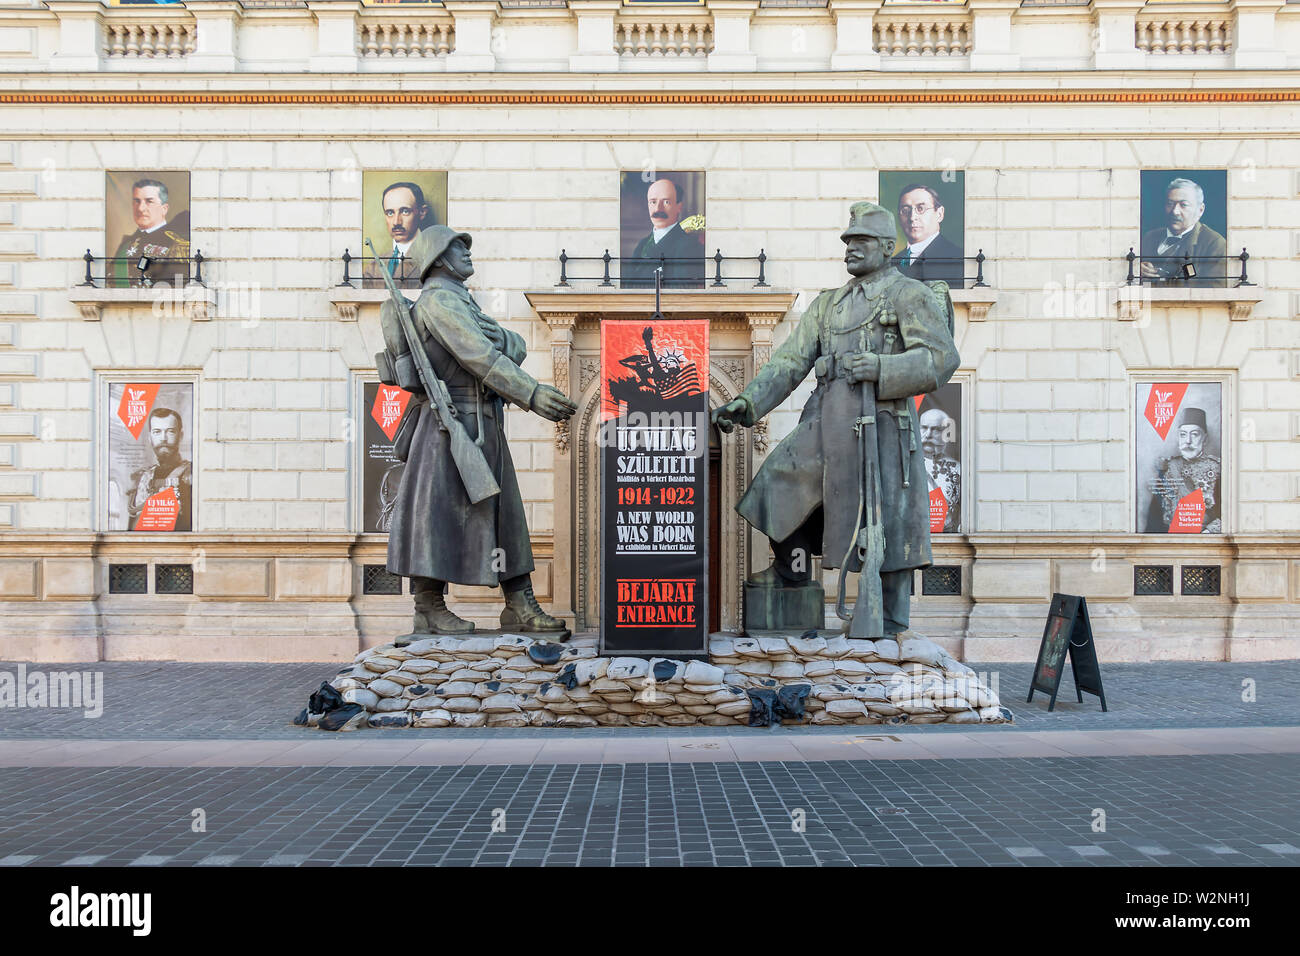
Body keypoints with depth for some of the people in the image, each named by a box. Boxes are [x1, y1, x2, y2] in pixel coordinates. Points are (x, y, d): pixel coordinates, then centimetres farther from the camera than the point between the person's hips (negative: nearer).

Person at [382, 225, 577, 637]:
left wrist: (493, 336, -10)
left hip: (483, 428, 10)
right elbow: (481, 358, -21)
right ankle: (429, 611, 0)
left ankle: (520, 607, 10)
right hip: (454, 422, -10)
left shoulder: (462, 305, 24)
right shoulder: (438, 299, -8)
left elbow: (517, 348, 13)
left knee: (503, 513, 8)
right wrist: (532, 394, -27)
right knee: (440, 511, -6)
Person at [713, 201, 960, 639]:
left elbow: (941, 357, -10)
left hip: (879, 418, -6)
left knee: (883, 515, -1)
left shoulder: (911, 295, 1)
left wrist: (880, 367, -23)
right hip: (826, 419, 7)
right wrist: (746, 402, 0)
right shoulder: (828, 303, 20)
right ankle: (792, 571, 27)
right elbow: (790, 361, 13)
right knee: (783, 479, 7)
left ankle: (891, 618, 12)